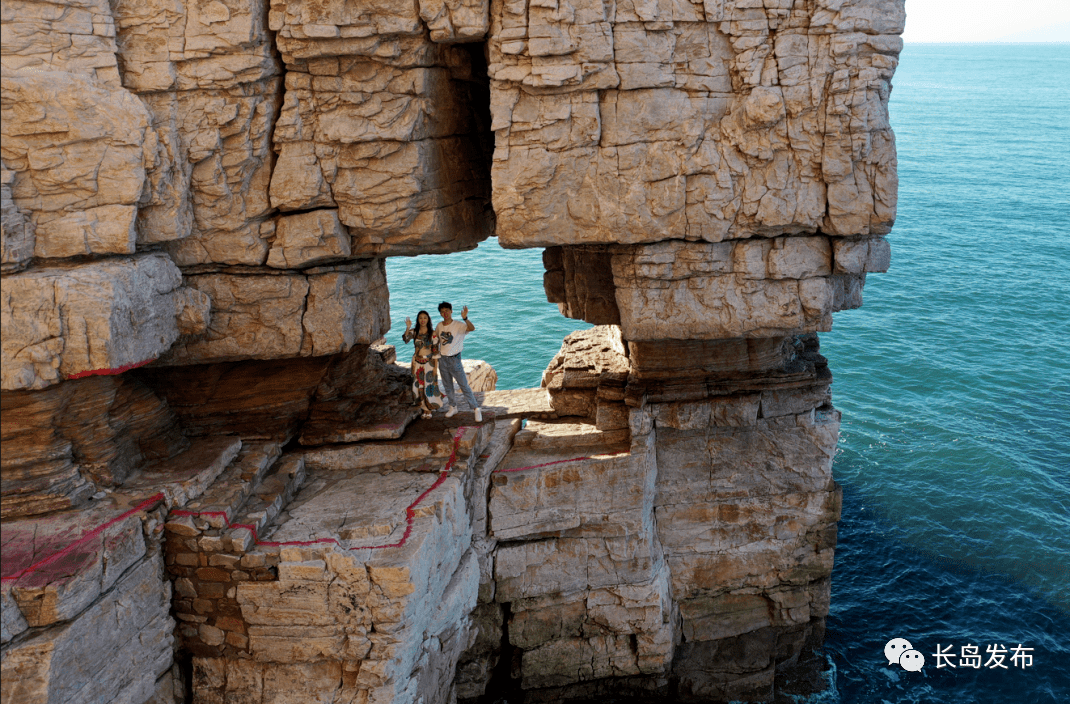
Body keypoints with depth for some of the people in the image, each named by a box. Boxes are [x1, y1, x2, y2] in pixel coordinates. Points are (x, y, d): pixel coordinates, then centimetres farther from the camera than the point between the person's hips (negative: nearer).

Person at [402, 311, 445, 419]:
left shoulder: (433, 334, -9)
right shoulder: (414, 332, -1)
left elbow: (435, 351, -7)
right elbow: (406, 339, -21)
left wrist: (435, 367, -9)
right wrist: (408, 328, -36)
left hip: (429, 362, -3)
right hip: (417, 362, 3)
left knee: (429, 386, 2)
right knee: (419, 386, 8)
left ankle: (429, 409, 18)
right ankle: (425, 409, 22)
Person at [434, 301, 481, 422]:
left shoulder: (458, 325, -16)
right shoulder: (439, 326, 2)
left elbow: (472, 328, -36)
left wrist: (465, 318, -52)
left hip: (454, 359, -5)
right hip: (442, 359, 5)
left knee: (464, 386, -4)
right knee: (447, 386, 17)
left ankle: (476, 409, 4)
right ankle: (453, 407, 34)